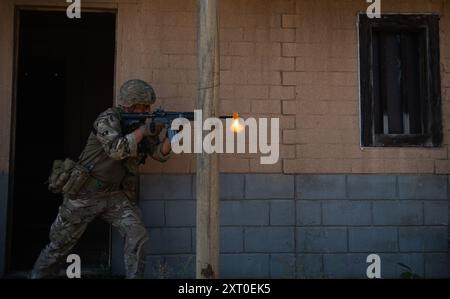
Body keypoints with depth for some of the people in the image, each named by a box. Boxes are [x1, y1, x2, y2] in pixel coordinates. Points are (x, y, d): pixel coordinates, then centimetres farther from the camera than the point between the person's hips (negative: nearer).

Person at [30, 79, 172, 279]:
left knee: (137, 235, -14)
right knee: (60, 244, 9)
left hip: (116, 194, 5)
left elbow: (160, 153, -1)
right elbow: (116, 149, -32)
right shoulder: (109, 119, -16)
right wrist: (145, 130, -28)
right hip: (86, 193, -5)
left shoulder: (142, 122, 3)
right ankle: (39, 275, 31)